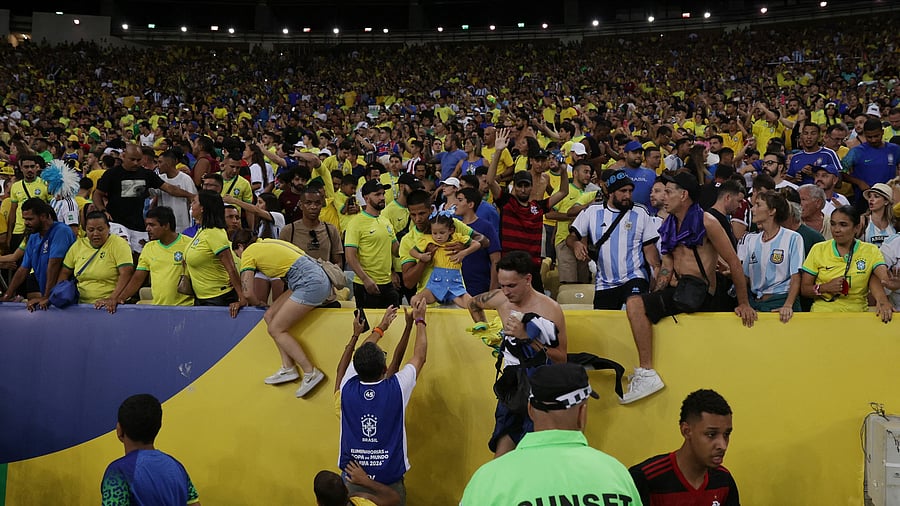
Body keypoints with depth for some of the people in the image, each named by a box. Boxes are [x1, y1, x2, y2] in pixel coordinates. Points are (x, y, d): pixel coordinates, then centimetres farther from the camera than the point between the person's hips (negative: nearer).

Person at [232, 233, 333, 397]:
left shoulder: (248, 253, 2)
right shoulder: (265, 243, 26)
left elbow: (247, 293, -2)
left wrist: (259, 303, 18)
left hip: (310, 283, -9)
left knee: (275, 329, -3)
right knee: (270, 316, 12)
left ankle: (311, 373, -6)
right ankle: (288, 368, 8)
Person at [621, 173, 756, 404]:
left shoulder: (706, 222, -6)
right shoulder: (670, 225, 19)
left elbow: (734, 262, -6)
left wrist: (743, 303, -7)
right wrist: (654, 299, 4)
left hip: (698, 292, -9)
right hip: (676, 291, 9)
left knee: (635, 304, -24)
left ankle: (646, 374, -26)